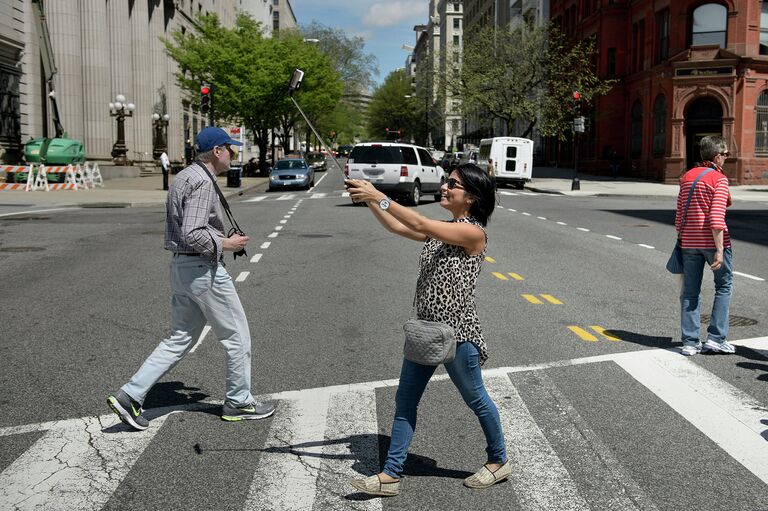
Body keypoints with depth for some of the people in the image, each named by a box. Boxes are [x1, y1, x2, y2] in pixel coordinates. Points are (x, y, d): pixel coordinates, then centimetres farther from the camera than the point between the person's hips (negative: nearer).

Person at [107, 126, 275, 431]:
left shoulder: (184, 177, 15)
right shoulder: (202, 182, -17)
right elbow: (192, 234, -25)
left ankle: (130, 395, 7)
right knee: (237, 337, 5)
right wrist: (225, 244, -13)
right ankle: (238, 403, 17)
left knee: (179, 340, 13)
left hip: (179, 266, 10)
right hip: (203, 269, -10)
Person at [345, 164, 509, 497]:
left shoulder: (473, 232, -14)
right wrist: (369, 200, -7)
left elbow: (420, 225, -24)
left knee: (476, 399, 10)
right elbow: (397, 227, 6)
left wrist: (378, 196, -24)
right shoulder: (443, 229, 11)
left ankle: (499, 461, 32)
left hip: (457, 333, -8)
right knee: (404, 401, 8)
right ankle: (391, 475, 15)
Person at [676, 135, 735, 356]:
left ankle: (690, 342, 9)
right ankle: (716, 338, 7)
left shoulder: (686, 177, 9)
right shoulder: (719, 179, -9)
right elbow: (716, 217, -18)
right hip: (712, 240, -5)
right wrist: (719, 250, -19)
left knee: (690, 291, 8)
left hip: (689, 241, 5)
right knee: (724, 286, 11)